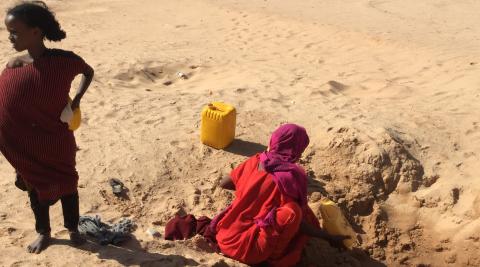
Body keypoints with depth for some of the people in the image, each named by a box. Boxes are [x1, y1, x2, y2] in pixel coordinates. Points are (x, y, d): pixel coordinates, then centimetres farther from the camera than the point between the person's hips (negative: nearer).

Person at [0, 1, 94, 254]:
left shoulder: (65, 60, -16)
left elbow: (89, 72, 7)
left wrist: (77, 98, -6)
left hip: (58, 142, -2)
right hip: (27, 146, 2)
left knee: (66, 184, 16)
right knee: (35, 187, 18)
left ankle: (73, 229, 40)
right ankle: (43, 232, 40)